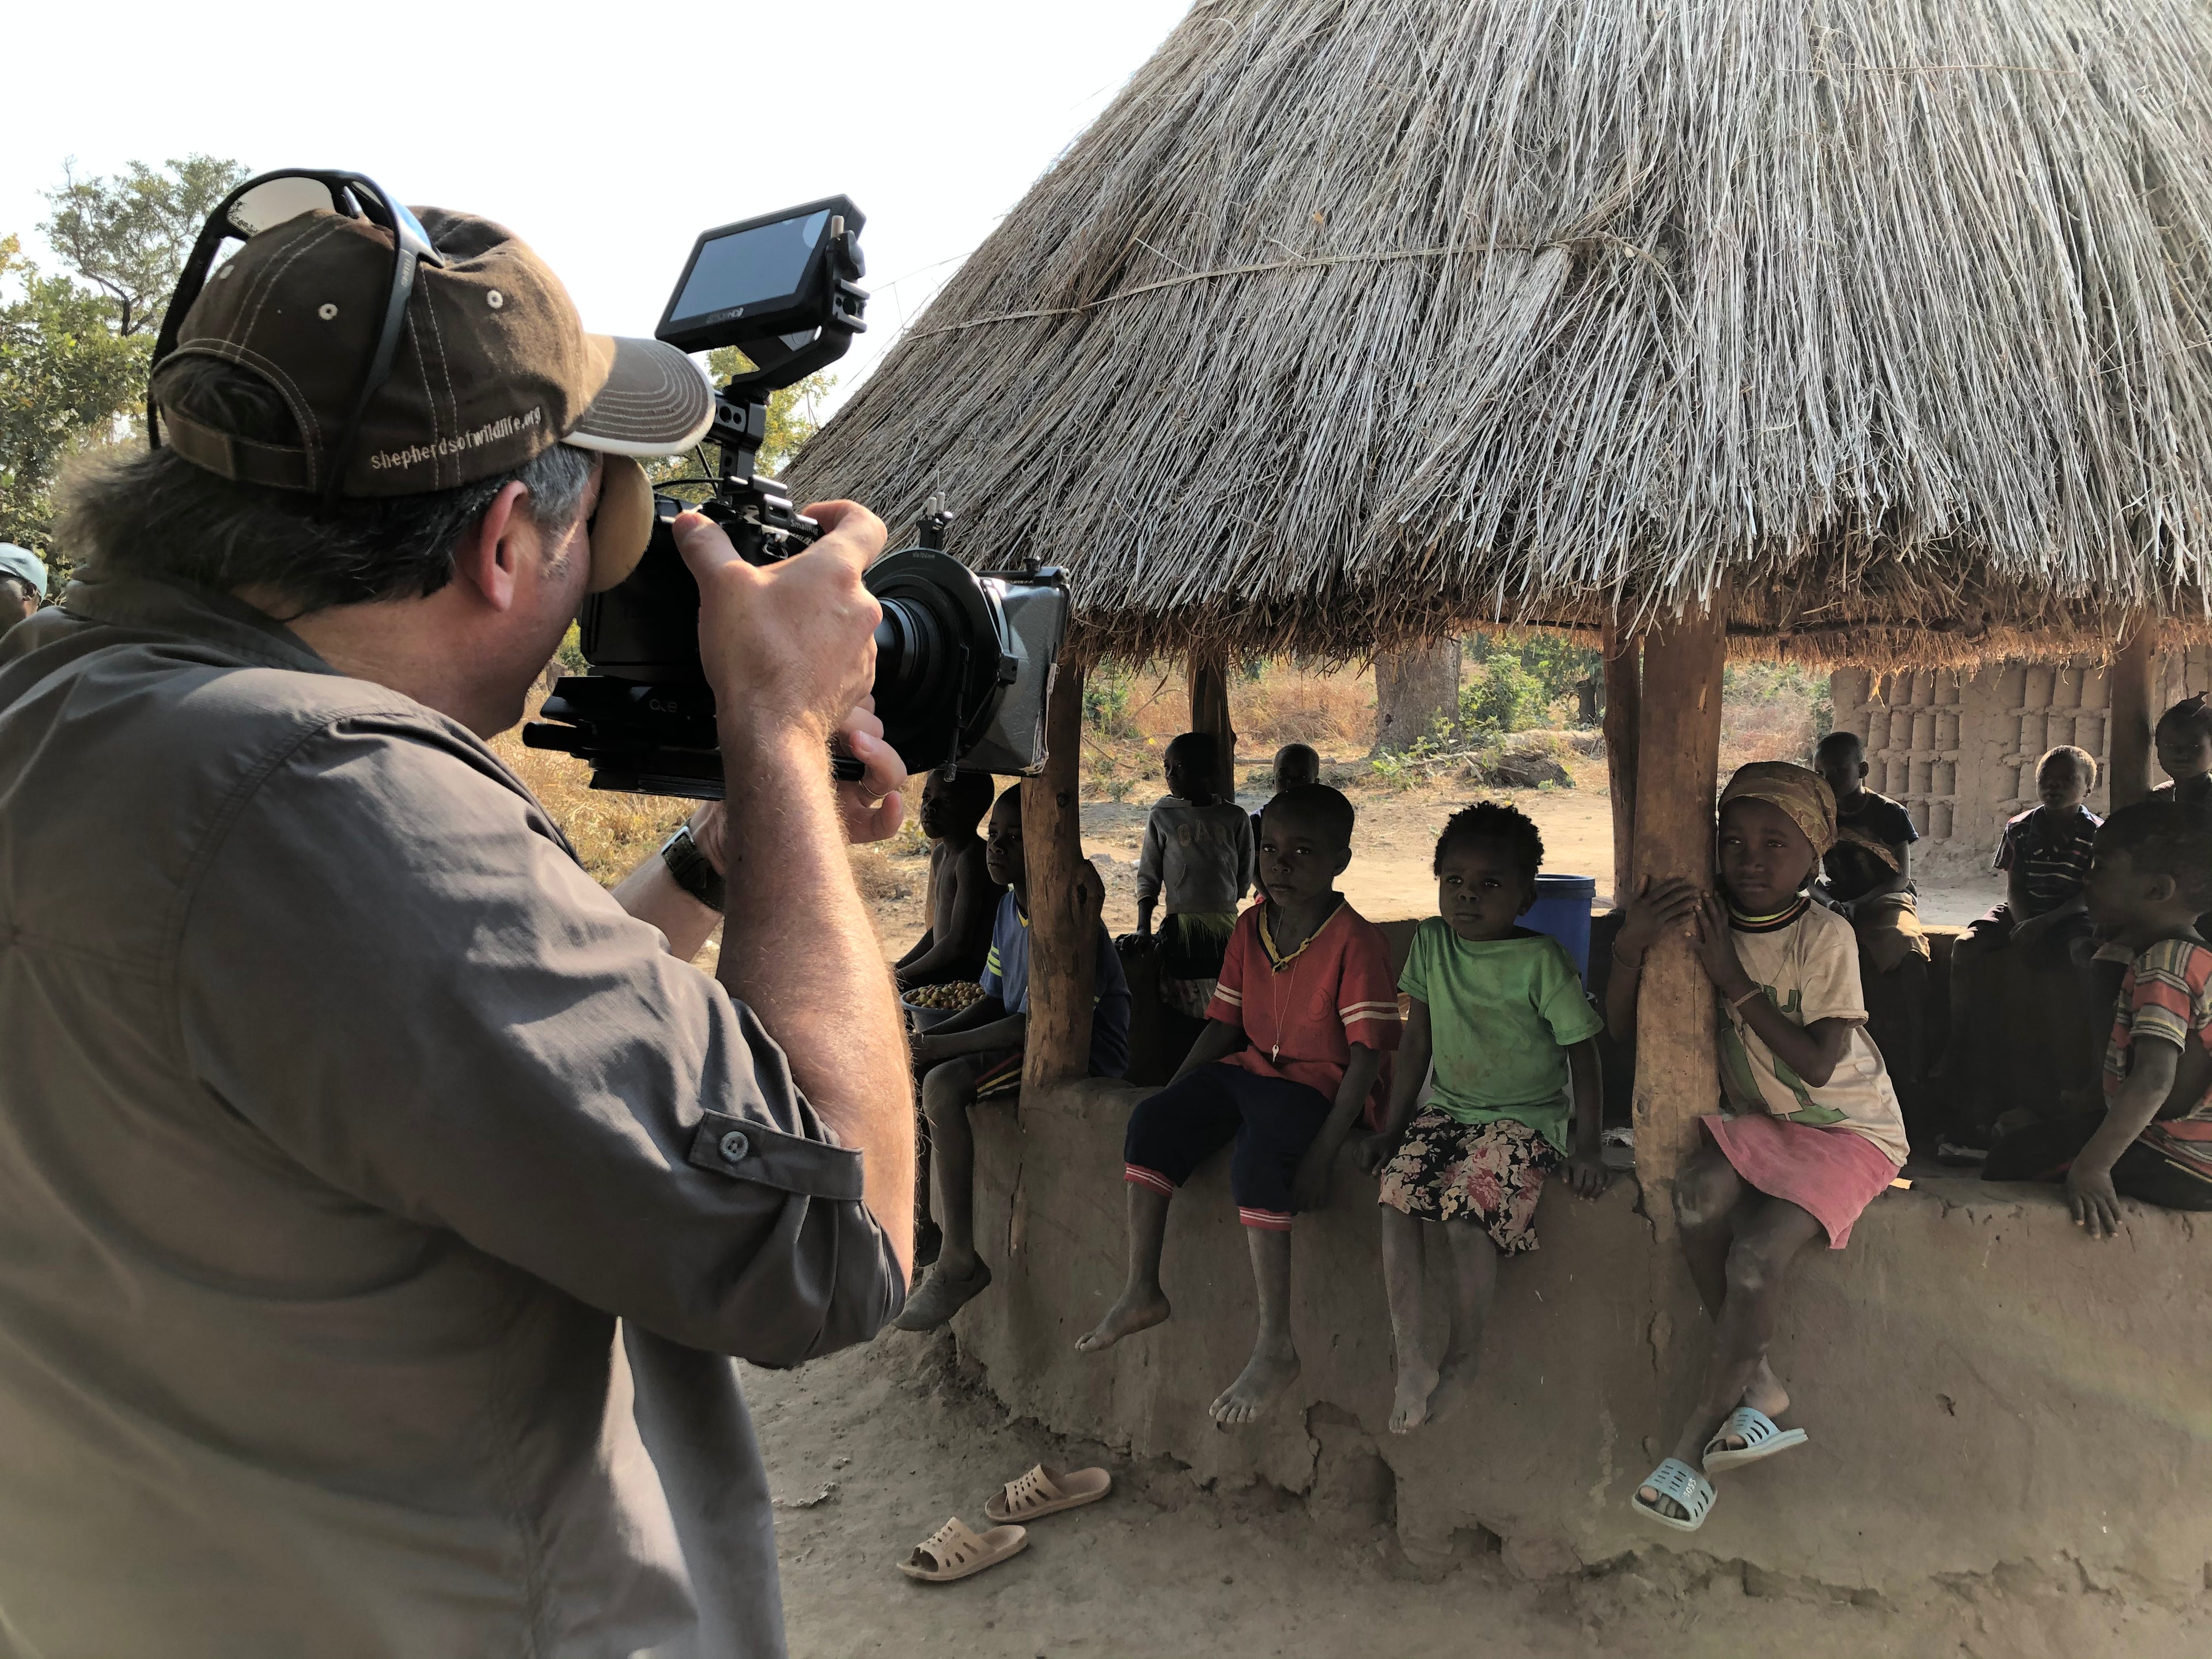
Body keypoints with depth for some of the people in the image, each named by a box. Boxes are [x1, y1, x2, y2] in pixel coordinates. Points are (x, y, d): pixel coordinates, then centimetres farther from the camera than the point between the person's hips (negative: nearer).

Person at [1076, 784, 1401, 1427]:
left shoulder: (1355, 941, -15)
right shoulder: (1250, 929, 6)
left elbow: (1367, 1057, -18)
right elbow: (1224, 1024, 13)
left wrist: (1321, 1154, -24)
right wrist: (1175, 1092, 2)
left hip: (1318, 1084, -7)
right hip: (1249, 1067, 7)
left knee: (1258, 1159, -33)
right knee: (1151, 1120, -13)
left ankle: (1276, 1347, -23)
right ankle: (1142, 1291, -2)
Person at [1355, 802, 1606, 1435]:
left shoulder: (1541, 960, -13)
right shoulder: (1432, 942, 1)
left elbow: (1582, 1052, -7)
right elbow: (1417, 1039, 8)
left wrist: (1586, 1147, -11)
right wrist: (1392, 1126, 6)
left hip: (1525, 1117, -5)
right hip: (1446, 1108, 5)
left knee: (1466, 1221, -25)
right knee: (1396, 1203, -19)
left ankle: (1464, 1356, 0)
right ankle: (1412, 1360, -9)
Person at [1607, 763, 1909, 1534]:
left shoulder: (1826, 937, -15)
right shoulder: (1705, 927, -4)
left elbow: (1818, 1065, -20)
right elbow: (1621, 1028, -6)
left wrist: (1733, 979, -23)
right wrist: (1630, 946, -24)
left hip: (1847, 1128, -4)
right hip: (1756, 1121, 4)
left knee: (1756, 1257, -26)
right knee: (1698, 1195, -29)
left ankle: (1699, 1434, -7)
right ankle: (1758, 1384, -10)